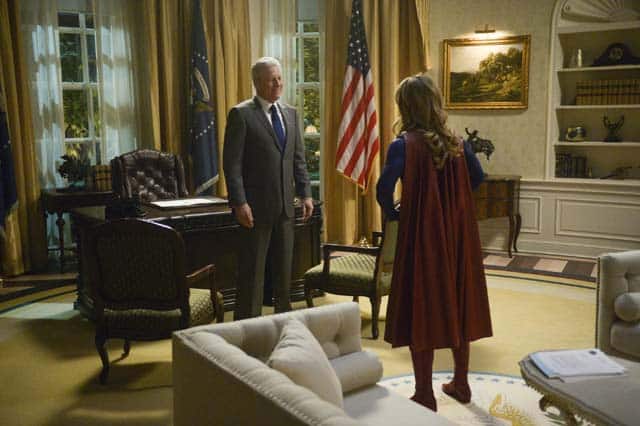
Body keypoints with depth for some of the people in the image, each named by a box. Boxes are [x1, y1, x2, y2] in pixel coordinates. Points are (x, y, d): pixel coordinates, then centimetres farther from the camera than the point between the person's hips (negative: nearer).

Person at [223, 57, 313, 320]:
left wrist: (305, 194, 5)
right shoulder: (241, 114, -7)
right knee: (252, 270, 3)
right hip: (256, 206, -5)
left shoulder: (290, 114, 11)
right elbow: (232, 163, -11)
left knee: (284, 268, 13)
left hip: (285, 205, 6)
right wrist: (239, 203, -17)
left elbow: (298, 158, 13)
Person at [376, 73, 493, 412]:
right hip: (458, 234, 6)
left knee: (421, 310, 4)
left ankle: (425, 396, 13)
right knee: (457, 306, 16)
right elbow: (477, 179, 15)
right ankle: (461, 384, 30)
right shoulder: (456, 142, 4)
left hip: (422, 236, -5)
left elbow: (384, 189, -21)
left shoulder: (404, 144, -12)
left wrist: (392, 213, -2)